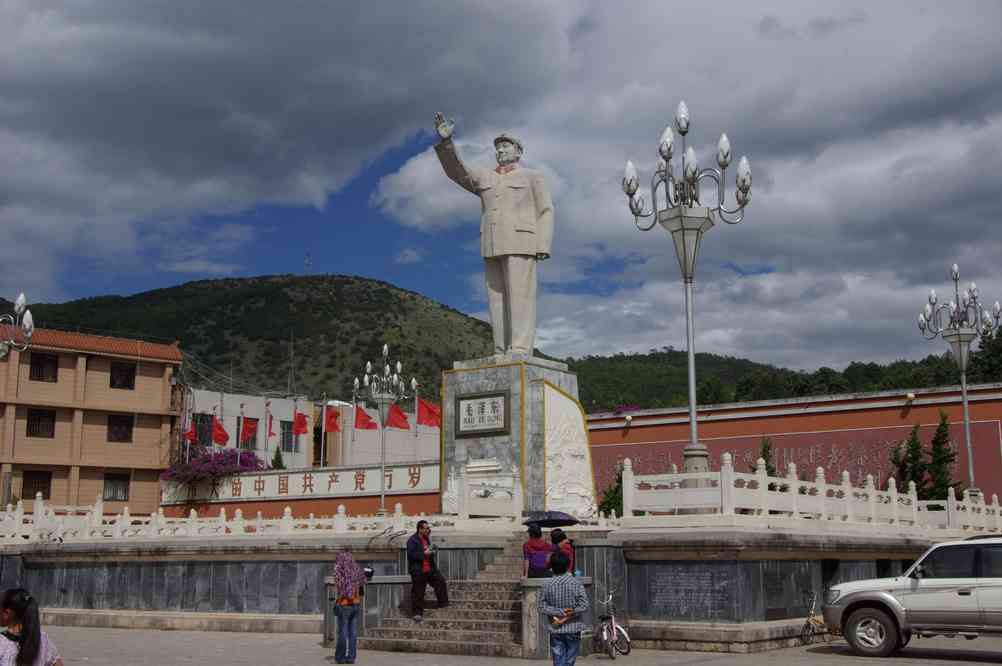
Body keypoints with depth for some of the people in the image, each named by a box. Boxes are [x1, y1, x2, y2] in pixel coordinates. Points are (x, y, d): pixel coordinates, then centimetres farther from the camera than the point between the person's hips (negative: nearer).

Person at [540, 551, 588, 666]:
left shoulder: (547, 585, -3)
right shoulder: (576, 583, -8)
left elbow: (543, 606, -7)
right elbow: (584, 606, -13)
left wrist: (559, 612, -9)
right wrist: (568, 615, -10)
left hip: (555, 630, 1)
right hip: (573, 629, -1)